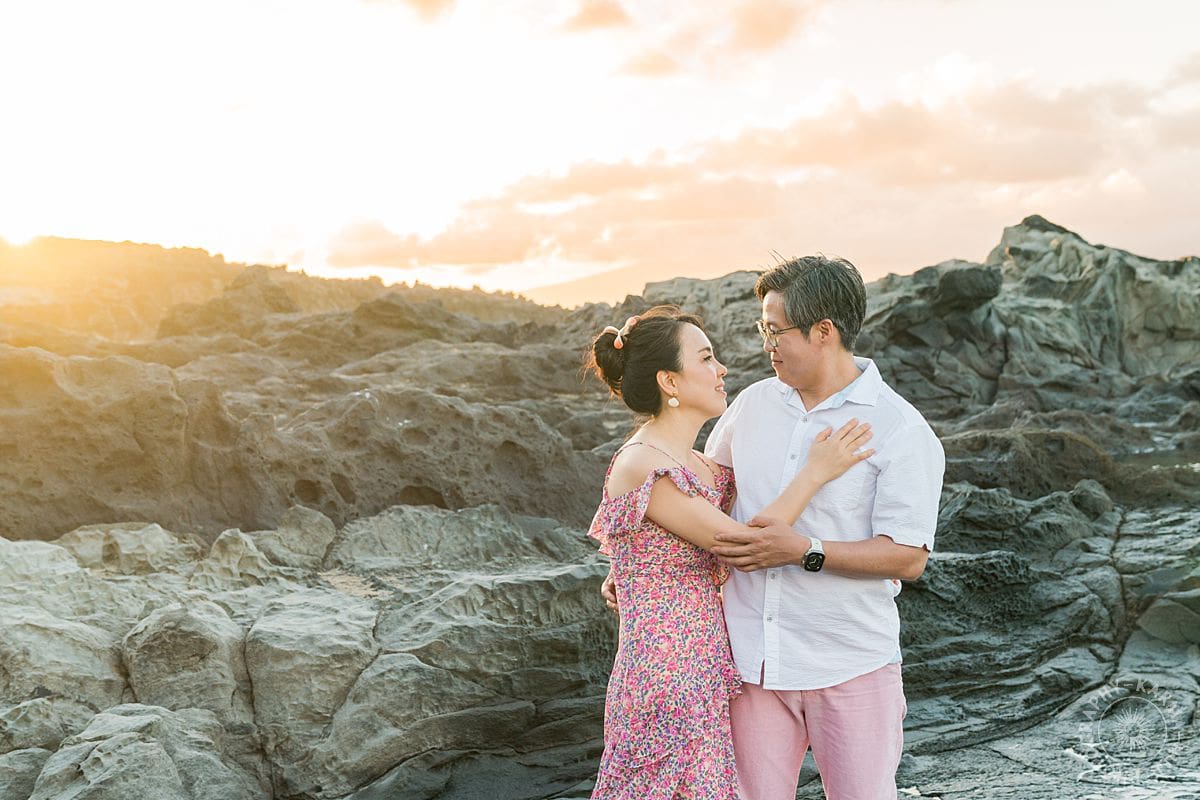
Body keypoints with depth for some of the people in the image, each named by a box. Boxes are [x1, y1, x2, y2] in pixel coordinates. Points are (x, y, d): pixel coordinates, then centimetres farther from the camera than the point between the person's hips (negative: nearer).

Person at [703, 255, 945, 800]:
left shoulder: (900, 430, -9)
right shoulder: (753, 404, 7)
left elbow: (909, 557, -13)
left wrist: (804, 550, -23)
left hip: (851, 669, -4)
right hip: (752, 658, 4)